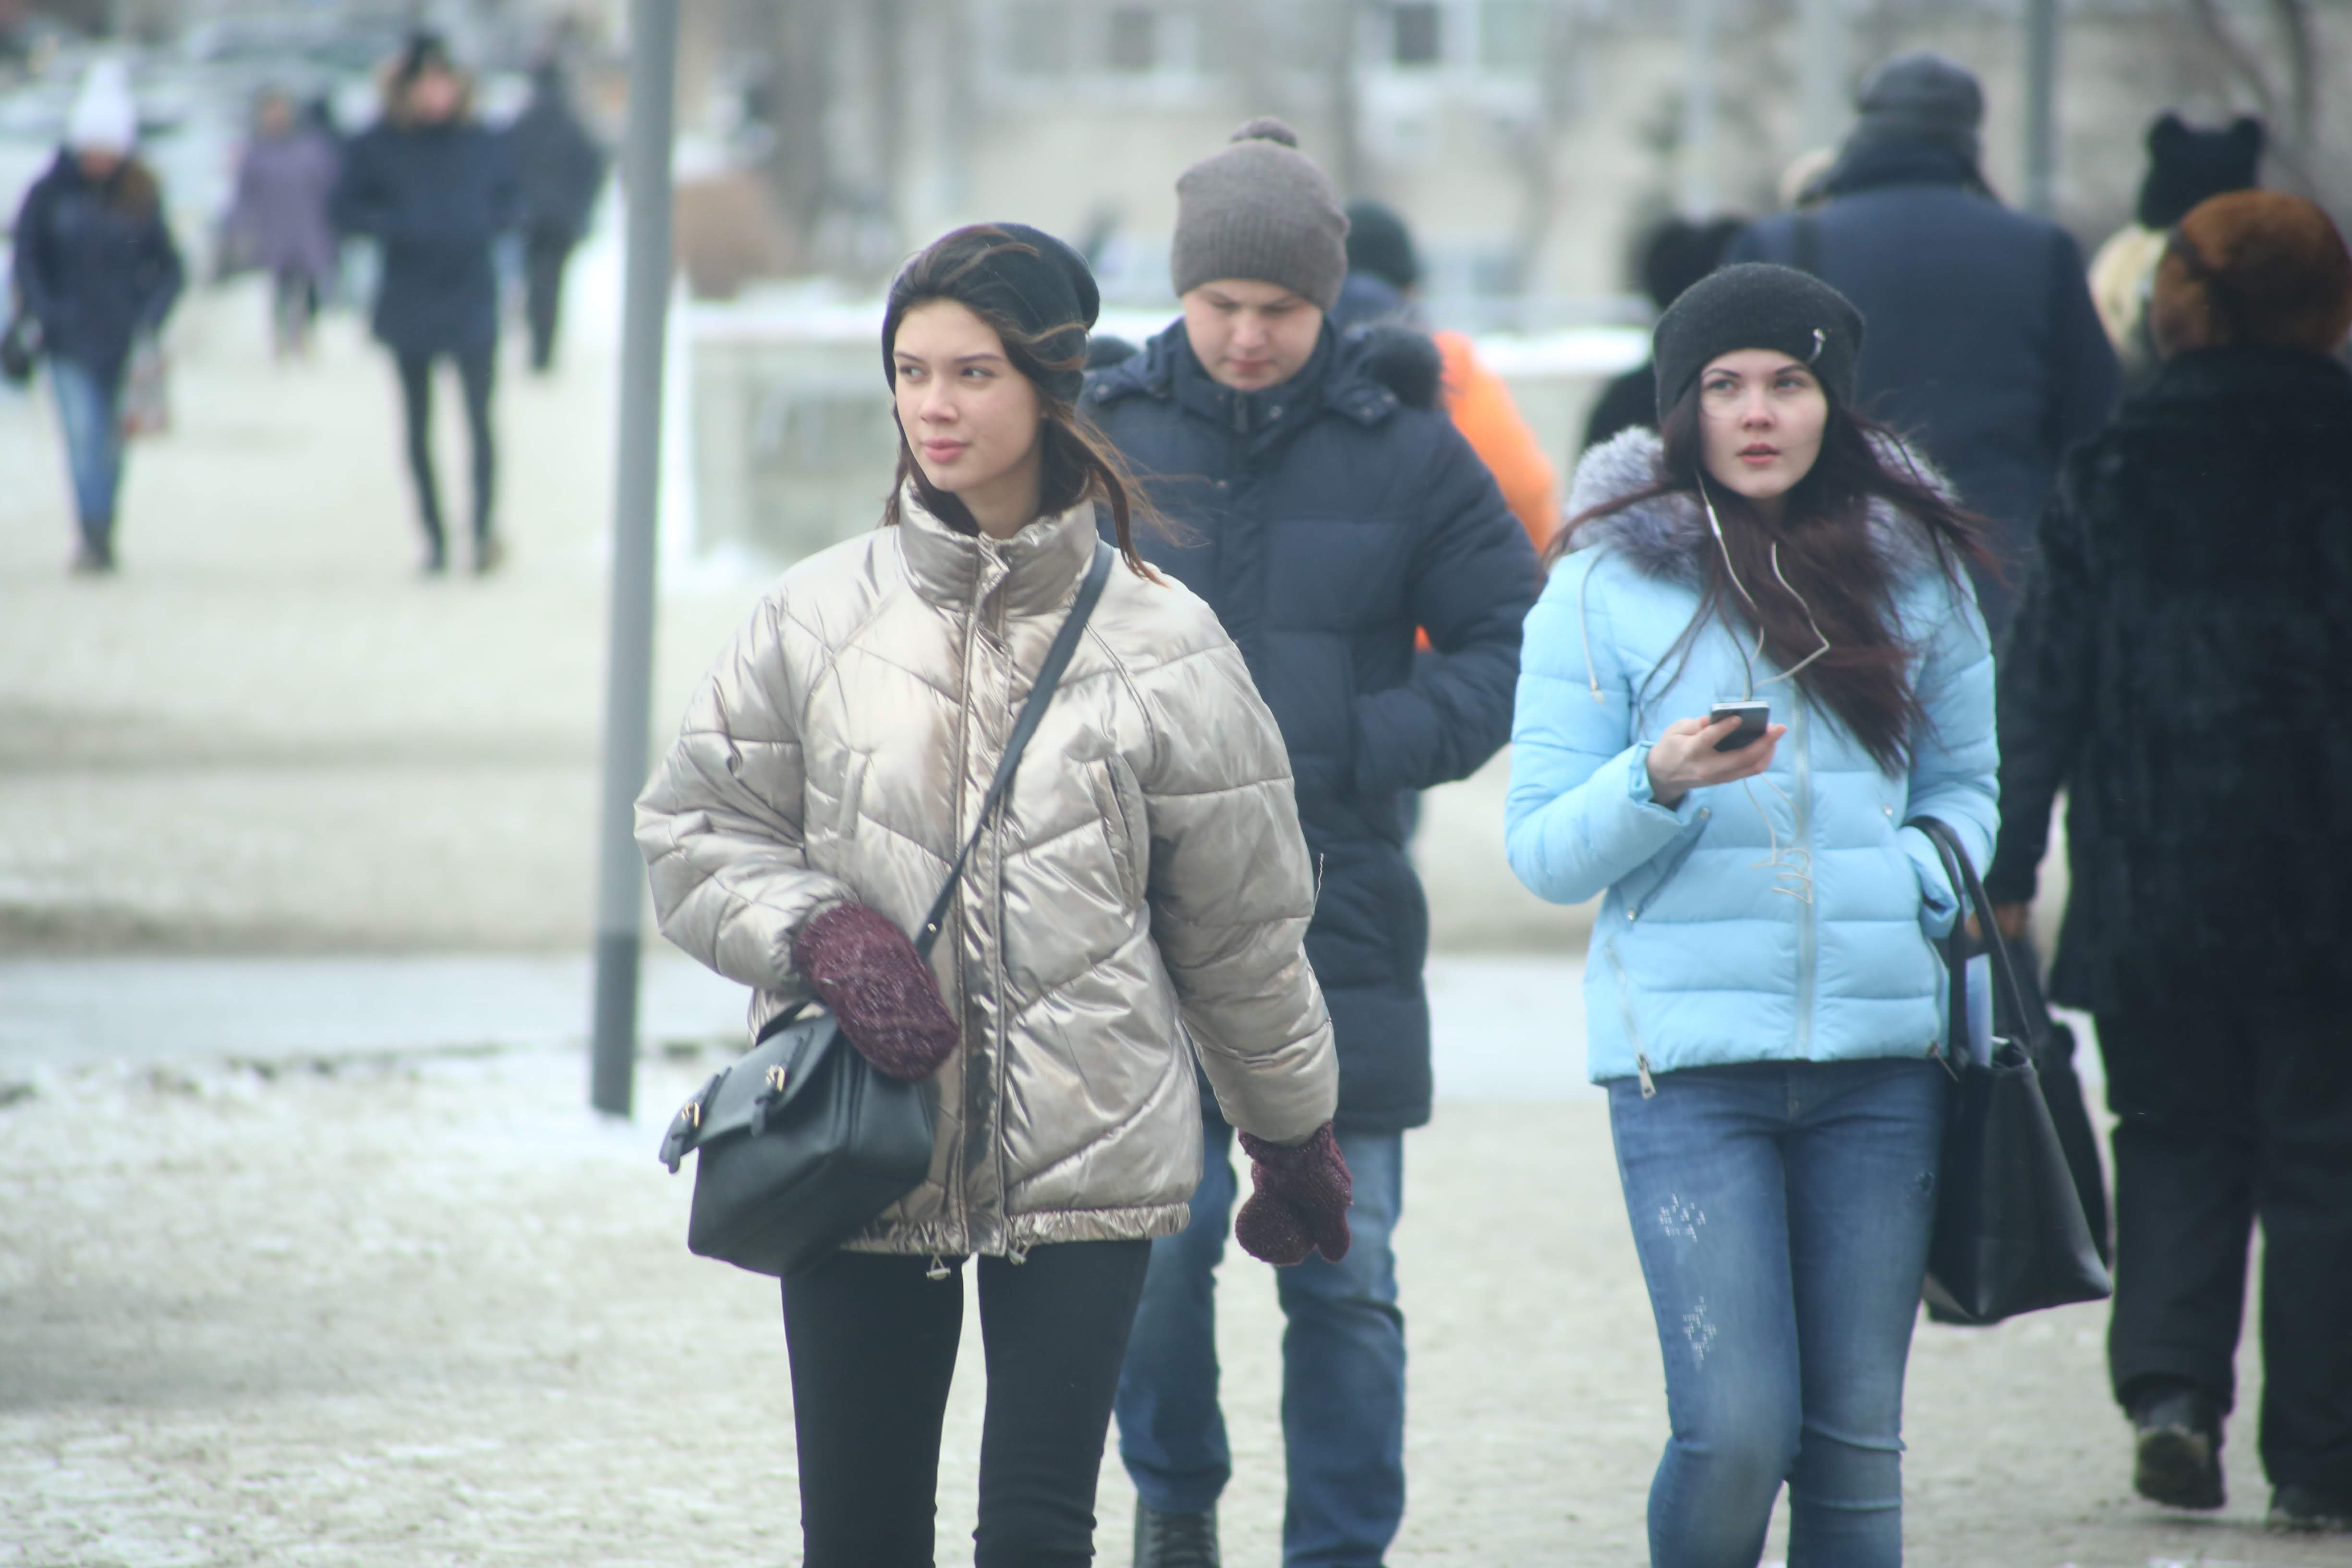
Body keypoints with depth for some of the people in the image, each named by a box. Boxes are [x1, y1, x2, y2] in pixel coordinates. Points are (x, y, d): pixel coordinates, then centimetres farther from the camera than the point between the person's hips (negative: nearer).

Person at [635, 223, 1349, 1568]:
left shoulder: (1160, 642, 0)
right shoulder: (821, 616, 2)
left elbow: (1242, 923, 9)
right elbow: (695, 836, 8)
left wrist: (1296, 1138, 17)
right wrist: (821, 933, -11)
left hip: (1086, 1149, -1)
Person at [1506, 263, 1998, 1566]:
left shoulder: (1914, 572, 9)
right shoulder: (1606, 587, 1)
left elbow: (1964, 780, 21)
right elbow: (1542, 853, 0)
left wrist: (1928, 875, -1)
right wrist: (1659, 783, -19)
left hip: (1880, 1053, 3)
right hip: (1687, 1049, -3)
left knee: (1856, 1433, 3)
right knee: (1737, 1429, -11)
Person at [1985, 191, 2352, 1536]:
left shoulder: (2112, 470, 1)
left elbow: (2048, 679, 0)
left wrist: (2007, 868, 3)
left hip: (2153, 882, 1)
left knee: (2176, 1137, 14)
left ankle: (2171, 1382, -7)